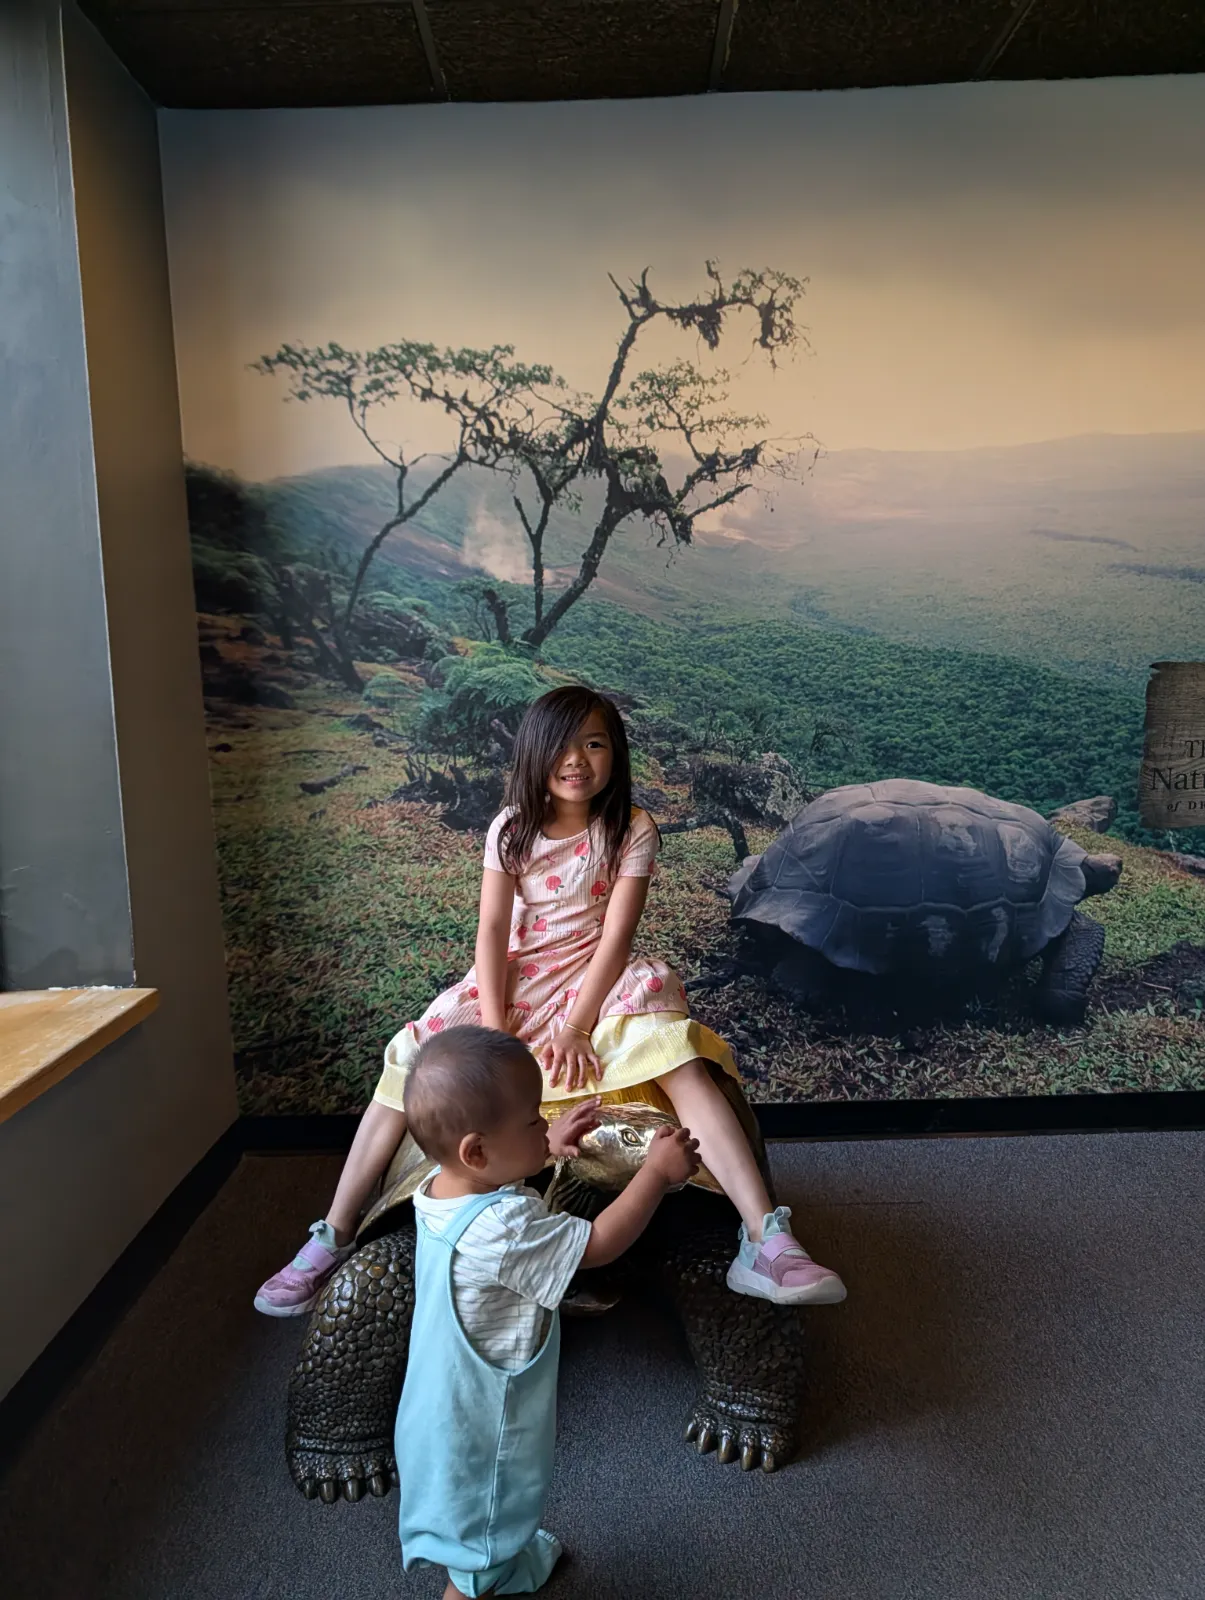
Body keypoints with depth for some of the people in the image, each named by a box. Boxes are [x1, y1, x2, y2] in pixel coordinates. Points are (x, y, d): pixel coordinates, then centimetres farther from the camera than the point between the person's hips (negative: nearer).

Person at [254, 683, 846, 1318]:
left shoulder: (632, 831, -5)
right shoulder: (510, 829, 1)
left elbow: (615, 935, -11)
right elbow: (492, 929, -6)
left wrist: (576, 1027, -21)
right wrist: (493, 1026, -19)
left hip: (596, 979, -2)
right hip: (514, 979, 2)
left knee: (682, 1060, -29)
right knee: (412, 1060, -17)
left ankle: (766, 1240, -33)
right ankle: (333, 1236, -7)